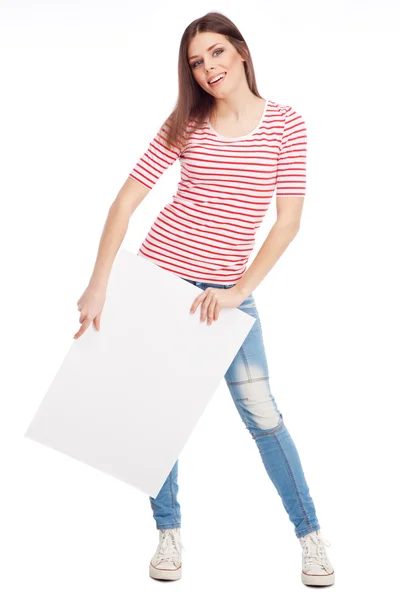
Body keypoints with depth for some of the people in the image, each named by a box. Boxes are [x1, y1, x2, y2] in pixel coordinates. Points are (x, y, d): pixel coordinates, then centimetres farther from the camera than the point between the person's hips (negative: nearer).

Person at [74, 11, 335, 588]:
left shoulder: (286, 124, -3)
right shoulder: (185, 125, -1)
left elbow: (289, 220, -8)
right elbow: (127, 199, -2)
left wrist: (240, 289, -15)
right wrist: (98, 285, -11)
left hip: (228, 288, -1)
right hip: (158, 273, 2)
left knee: (261, 411, -5)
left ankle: (310, 535, 10)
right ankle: (168, 530, 22)